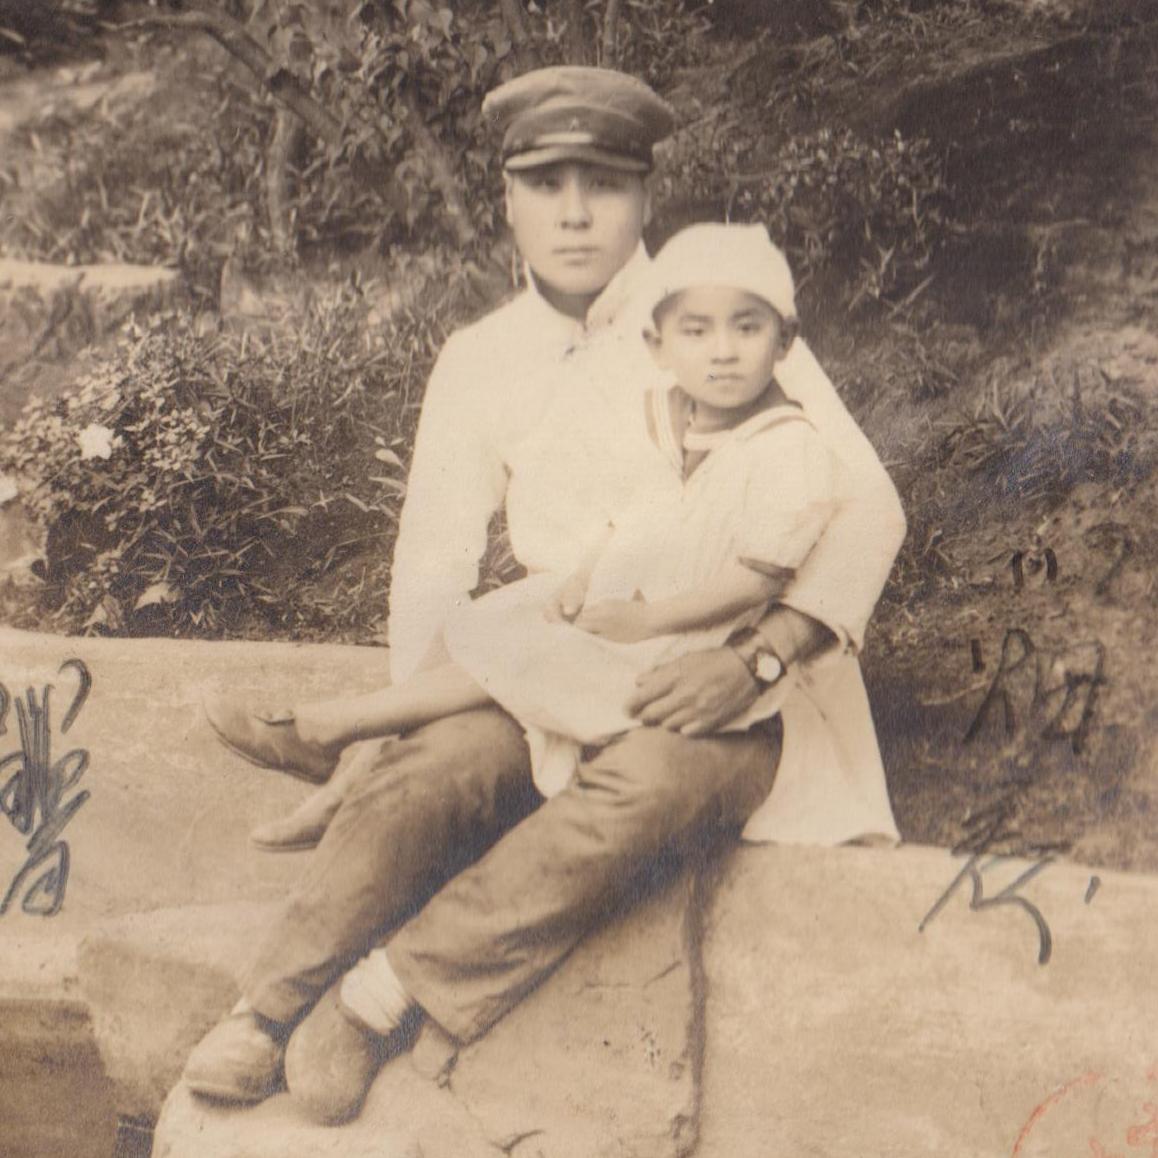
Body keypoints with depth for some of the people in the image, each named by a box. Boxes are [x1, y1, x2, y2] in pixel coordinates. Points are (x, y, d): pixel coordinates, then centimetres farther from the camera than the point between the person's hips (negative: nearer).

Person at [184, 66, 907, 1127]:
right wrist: (413, 717, -7)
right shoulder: (482, 362, 6)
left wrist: (753, 662, -25)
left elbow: (866, 504, -11)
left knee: (640, 785, -35)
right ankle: (269, 1011, -21)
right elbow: (434, 559, 10)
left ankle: (385, 989, -27)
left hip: (729, 694, -3)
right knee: (434, 763, -27)